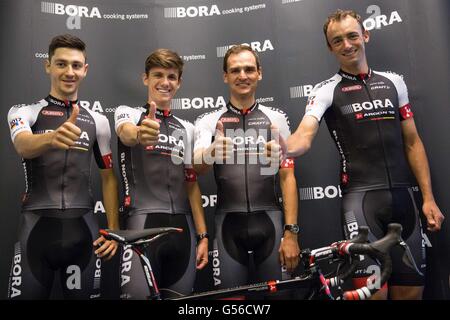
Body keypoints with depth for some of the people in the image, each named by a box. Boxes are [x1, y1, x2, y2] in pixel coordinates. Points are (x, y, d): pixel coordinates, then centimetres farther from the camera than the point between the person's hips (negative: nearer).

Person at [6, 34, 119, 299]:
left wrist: (114, 229, 2)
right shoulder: (24, 112, 1)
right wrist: (52, 138, -44)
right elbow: (23, 146, -21)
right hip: (37, 227, -1)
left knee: (84, 295, 9)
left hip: (83, 229, 2)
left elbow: (108, 177, 10)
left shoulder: (98, 121, 7)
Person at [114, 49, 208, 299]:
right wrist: (140, 136, -47)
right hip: (144, 222, -4)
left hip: (182, 226, 4)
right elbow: (127, 135, -22)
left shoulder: (187, 128, 14)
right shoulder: (128, 114, 3)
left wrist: (203, 235, 3)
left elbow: (192, 183, 11)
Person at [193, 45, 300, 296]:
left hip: (269, 220, 1)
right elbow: (198, 166, -14)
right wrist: (213, 152, -37)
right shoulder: (209, 121, 4)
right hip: (229, 222, 0)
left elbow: (287, 177, 2)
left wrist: (291, 232, -5)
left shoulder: (277, 119, 4)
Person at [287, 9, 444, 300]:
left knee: (411, 289, 10)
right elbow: (303, 137, -18)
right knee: (374, 290, -9)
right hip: (361, 197, -4)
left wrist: (429, 198, 7)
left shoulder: (393, 82, 12)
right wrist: (281, 148, -42)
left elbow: (413, 143, 13)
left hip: (403, 196, 4)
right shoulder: (326, 91, -1)